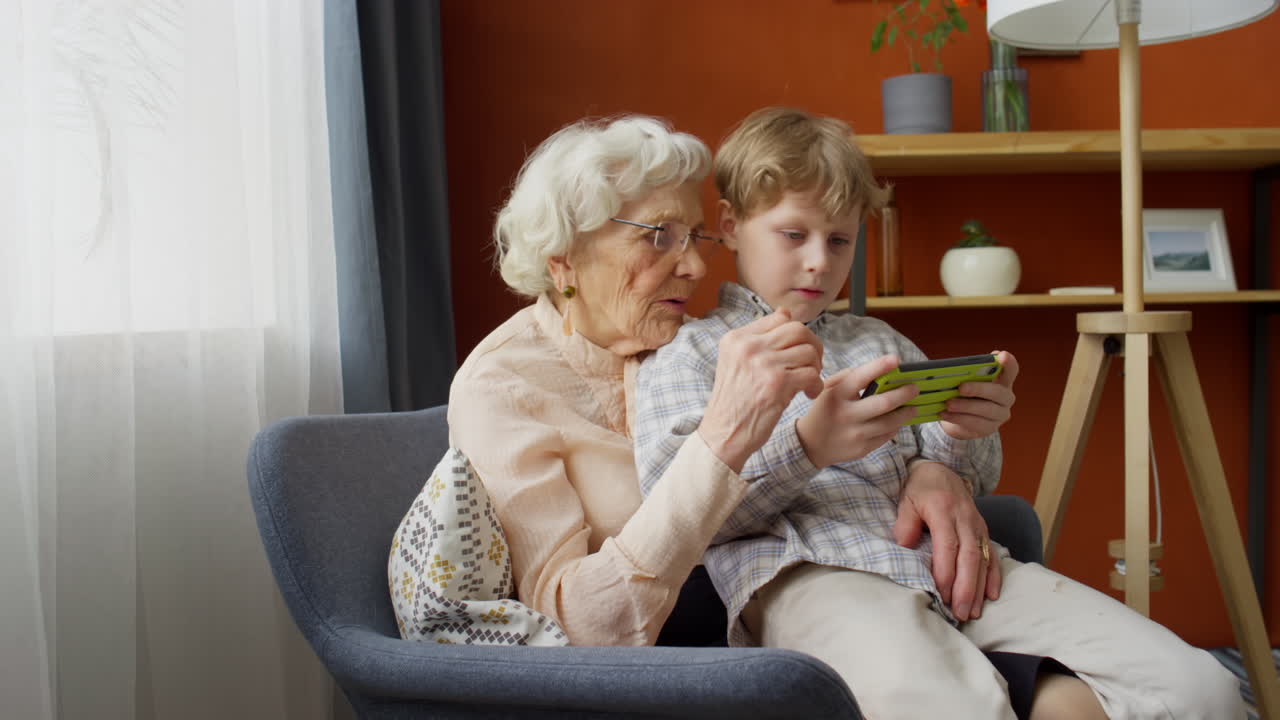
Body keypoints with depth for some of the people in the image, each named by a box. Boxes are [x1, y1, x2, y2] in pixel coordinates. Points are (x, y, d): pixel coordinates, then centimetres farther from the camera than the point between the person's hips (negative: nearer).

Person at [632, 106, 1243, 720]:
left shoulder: (881, 343, 31)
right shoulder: (687, 354, 14)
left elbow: (973, 474, 29)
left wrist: (964, 440, 3)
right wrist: (807, 445, -18)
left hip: (949, 564, 7)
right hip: (809, 576, -6)